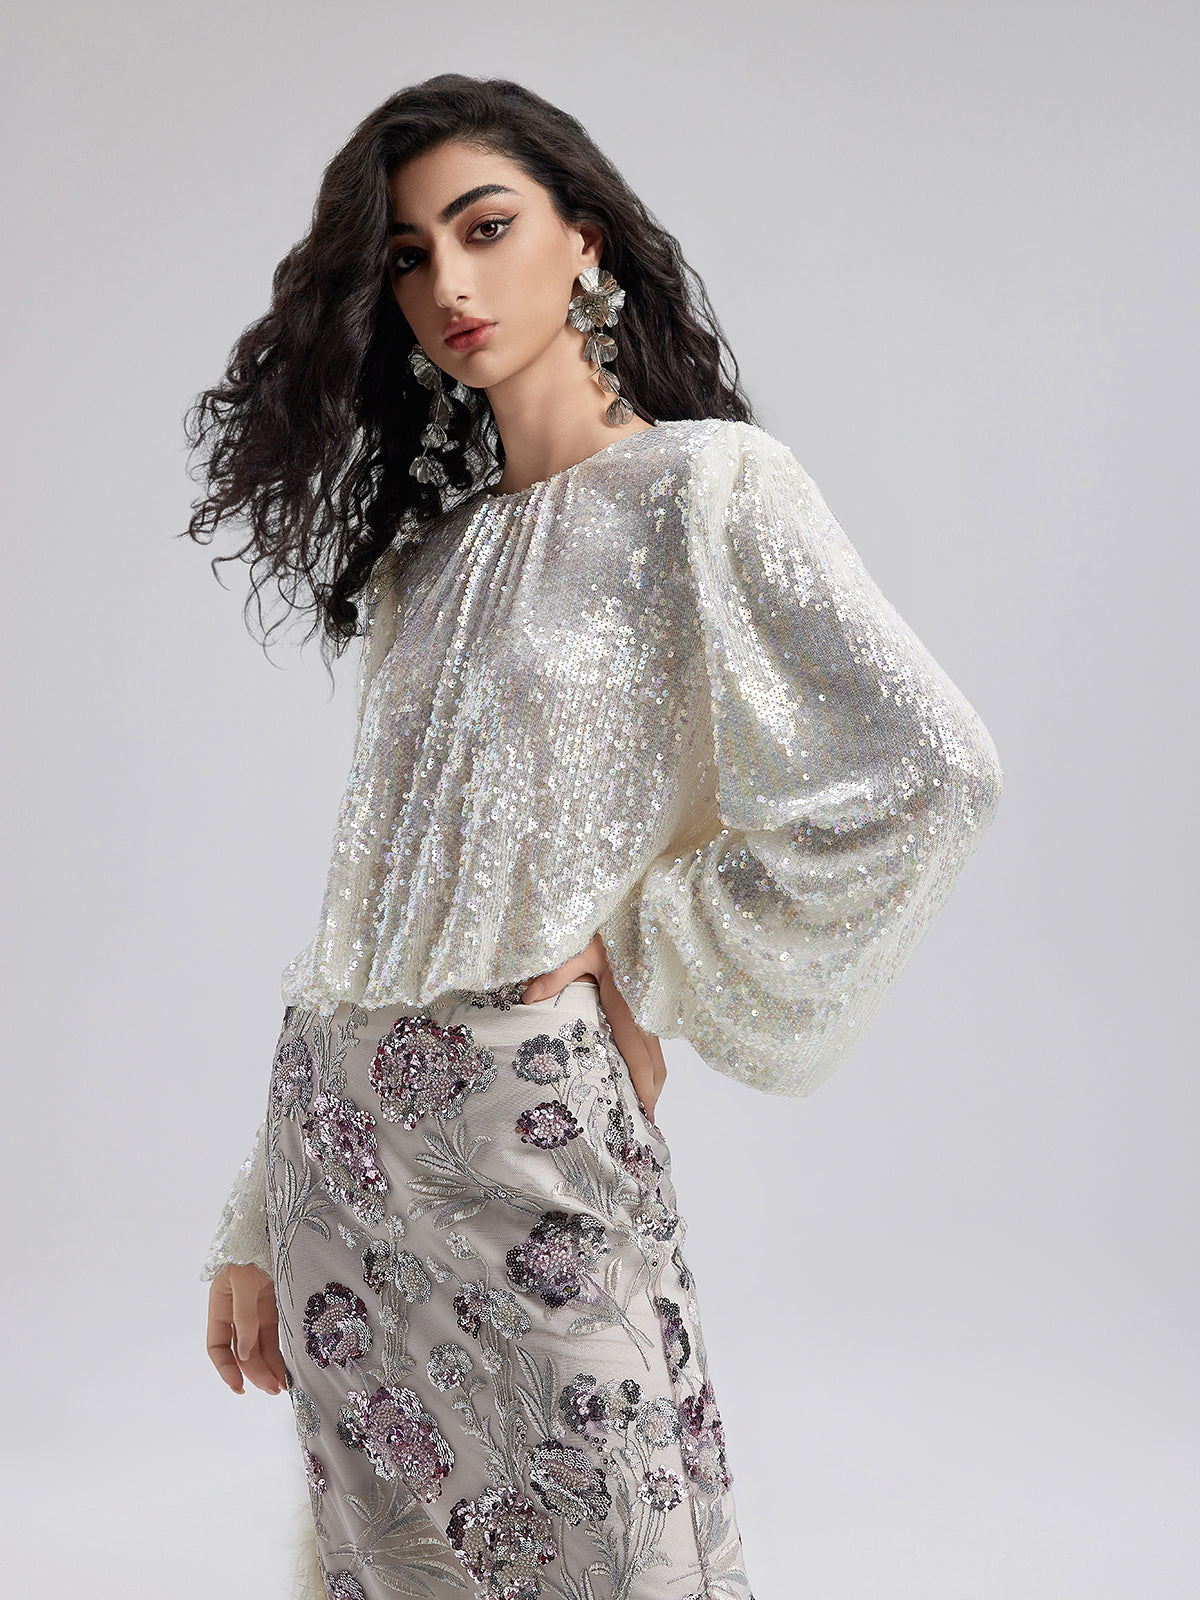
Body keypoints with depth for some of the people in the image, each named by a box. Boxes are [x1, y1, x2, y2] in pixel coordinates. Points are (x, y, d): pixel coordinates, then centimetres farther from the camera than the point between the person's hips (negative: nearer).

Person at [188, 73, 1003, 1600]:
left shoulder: (704, 486, -7)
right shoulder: (428, 553, 11)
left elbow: (931, 771, -19)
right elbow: (368, 902, 12)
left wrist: (649, 971, -11)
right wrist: (256, 1230, 10)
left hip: (528, 1140, -6)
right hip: (340, 1138, 6)